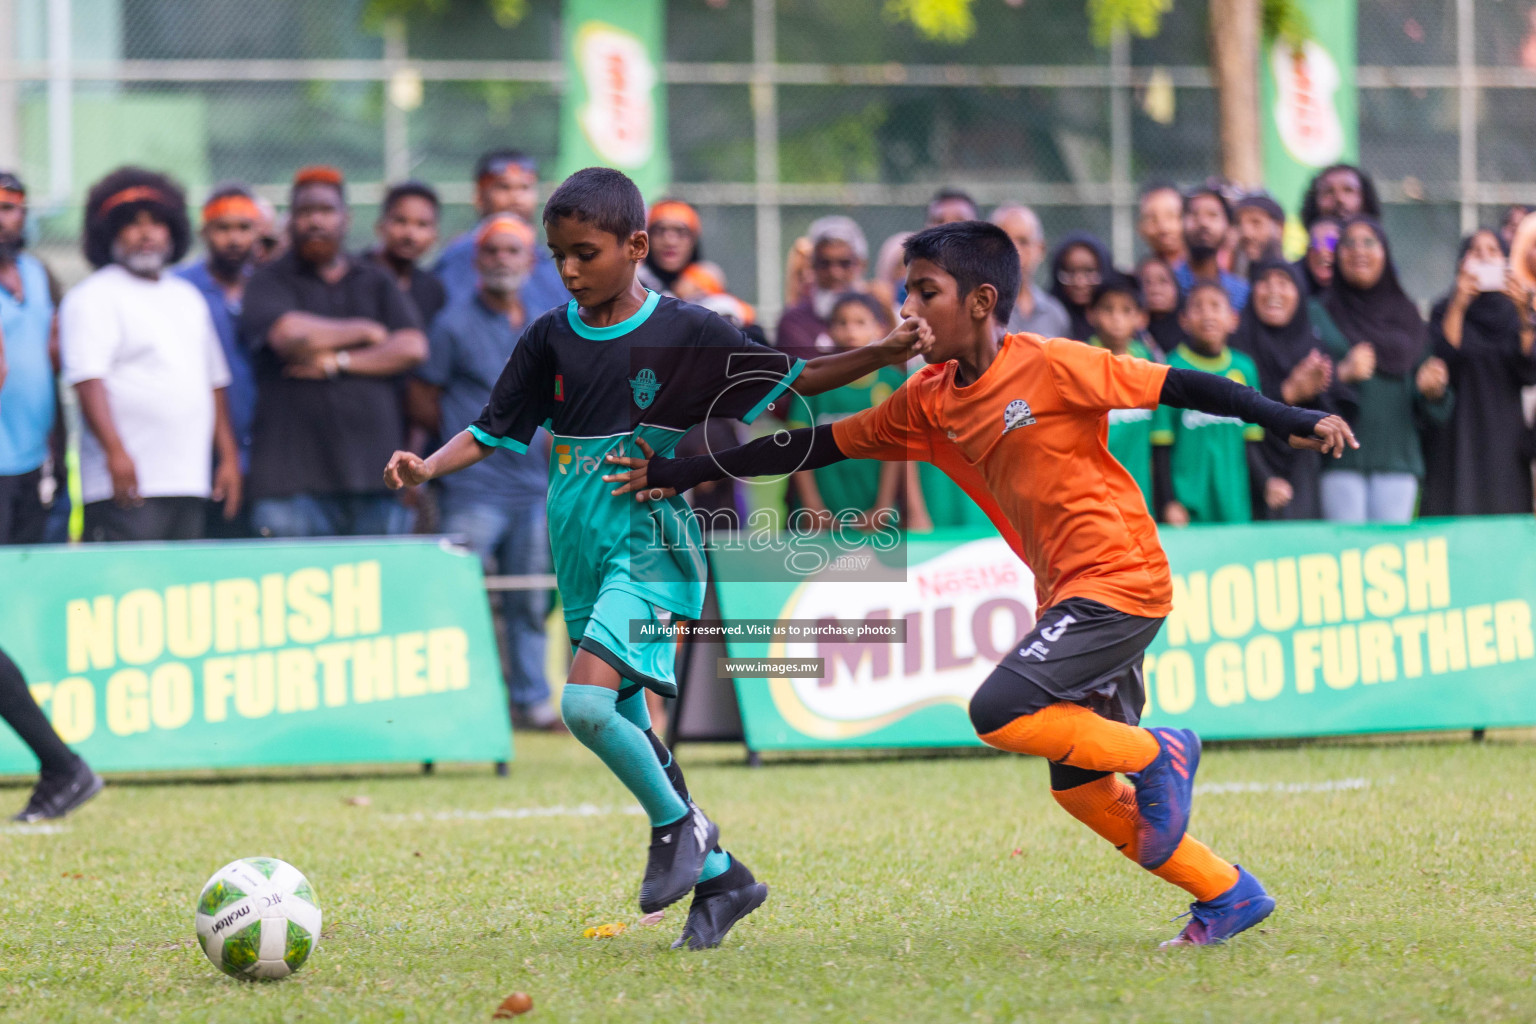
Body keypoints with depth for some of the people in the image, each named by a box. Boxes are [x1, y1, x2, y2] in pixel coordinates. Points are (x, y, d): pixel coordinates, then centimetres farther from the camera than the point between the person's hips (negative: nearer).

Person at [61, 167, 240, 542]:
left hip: (190, 483, 7)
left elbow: (214, 381, 26)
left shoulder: (187, 297, 23)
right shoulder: (95, 297, 0)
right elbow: (87, 379, -12)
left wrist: (229, 456, 19)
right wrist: (115, 451, -23)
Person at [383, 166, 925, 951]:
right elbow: (493, 431, 9)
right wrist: (429, 466, -9)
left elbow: (793, 379, -1)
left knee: (586, 701, -25)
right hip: (583, 556, 6)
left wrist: (884, 353, -14)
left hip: (651, 547, -6)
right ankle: (718, 875, 23)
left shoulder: (683, 334, -6)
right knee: (626, 730, 9)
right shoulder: (550, 340, 5)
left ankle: (678, 823, -2)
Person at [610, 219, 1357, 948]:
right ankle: (1229, 896, 18)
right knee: (1076, 786, 8)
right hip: (1067, 593, 8)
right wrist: (684, 473, 10)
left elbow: (1178, 387, -12)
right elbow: (823, 444, 12)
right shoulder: (929, 402, 8)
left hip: (1120, 580, -8)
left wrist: (1294, 423, -19)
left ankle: (1157, 755, -2)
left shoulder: (1050, 366, -13)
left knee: (998, 713, -22)